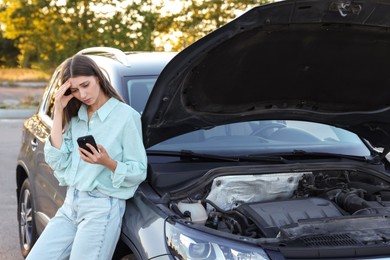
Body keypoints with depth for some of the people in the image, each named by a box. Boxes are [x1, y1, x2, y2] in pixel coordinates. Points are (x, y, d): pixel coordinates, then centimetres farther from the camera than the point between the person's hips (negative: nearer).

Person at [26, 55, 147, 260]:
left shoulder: (125, 116, -8)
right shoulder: (75, 117, 12)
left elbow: (139, 172, -7)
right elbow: (56, 162, 0)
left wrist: (107, 162, -26)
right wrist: (59, 112, -2)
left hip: (102, 208, -7)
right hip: (70, 205, 7)